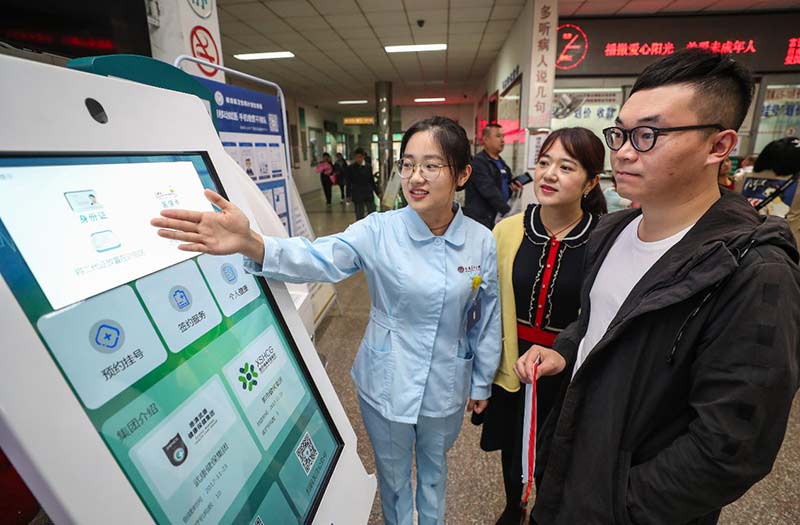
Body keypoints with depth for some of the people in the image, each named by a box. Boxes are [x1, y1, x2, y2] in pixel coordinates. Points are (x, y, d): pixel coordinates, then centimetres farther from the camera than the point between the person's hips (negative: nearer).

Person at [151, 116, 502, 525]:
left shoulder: (482, 241, -11)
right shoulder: (379, 230, -17)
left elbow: (487, 319, -1)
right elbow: (320, 258, -34)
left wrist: (482, 383, 7)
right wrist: (252, 244, -53)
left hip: (446, 386, 2)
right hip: (386, 384, -1)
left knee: (434, 468, 29)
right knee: (393, 476, 24)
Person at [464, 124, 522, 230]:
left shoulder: (501, 162, 16)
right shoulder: (478, 162, -12)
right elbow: (489, 191, -21)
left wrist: (511, 187, 7)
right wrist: (508, 212, -24)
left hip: (499, 218, 8)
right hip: (481, 219, -8)